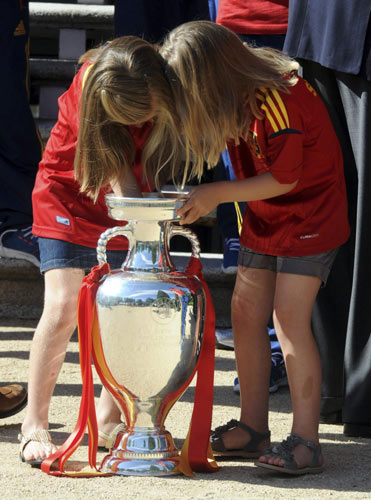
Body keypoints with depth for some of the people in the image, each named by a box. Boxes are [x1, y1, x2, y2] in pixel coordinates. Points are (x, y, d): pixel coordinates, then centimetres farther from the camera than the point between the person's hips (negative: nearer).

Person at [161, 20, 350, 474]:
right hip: (264, 215, 9)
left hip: (309, 212, -9)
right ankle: (253, 427, 13)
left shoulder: (276, 99, -29)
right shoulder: (238, 94, -3)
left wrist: (217, 194, -19)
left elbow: (285, 178, -23)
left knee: (289, 317, -14)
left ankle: (305, 440, -11)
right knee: (245, 312, 5)